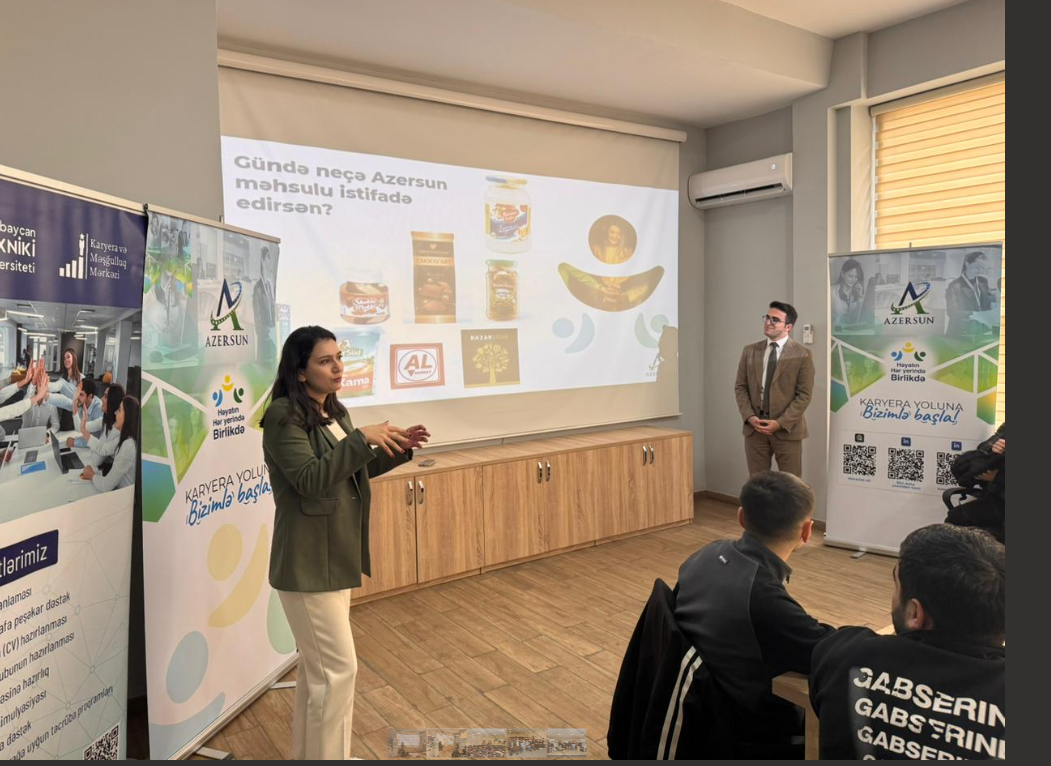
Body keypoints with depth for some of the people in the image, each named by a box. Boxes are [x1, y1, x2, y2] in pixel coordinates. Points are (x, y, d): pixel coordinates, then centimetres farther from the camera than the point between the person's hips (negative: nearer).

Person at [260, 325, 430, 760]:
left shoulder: (334, 413, 10)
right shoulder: (283, 417, -16)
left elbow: (353, 472, 18)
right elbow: (311, 480, -25)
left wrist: (397, 449, 3)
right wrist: (361, 438, -27)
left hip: (335, 556, 9)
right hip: (307, 563, -9)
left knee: (317, 667, 18)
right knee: (338, 668, -3)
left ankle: (306, 754, 33)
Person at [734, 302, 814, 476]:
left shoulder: (802, 355, -4)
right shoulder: (750, 351, 8)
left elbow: (804, 395, -7)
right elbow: (740, 387, 8)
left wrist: (780, 423, -15)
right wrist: (749, 417, -7)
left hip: (787, 430, -3)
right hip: (754, 428, 3)